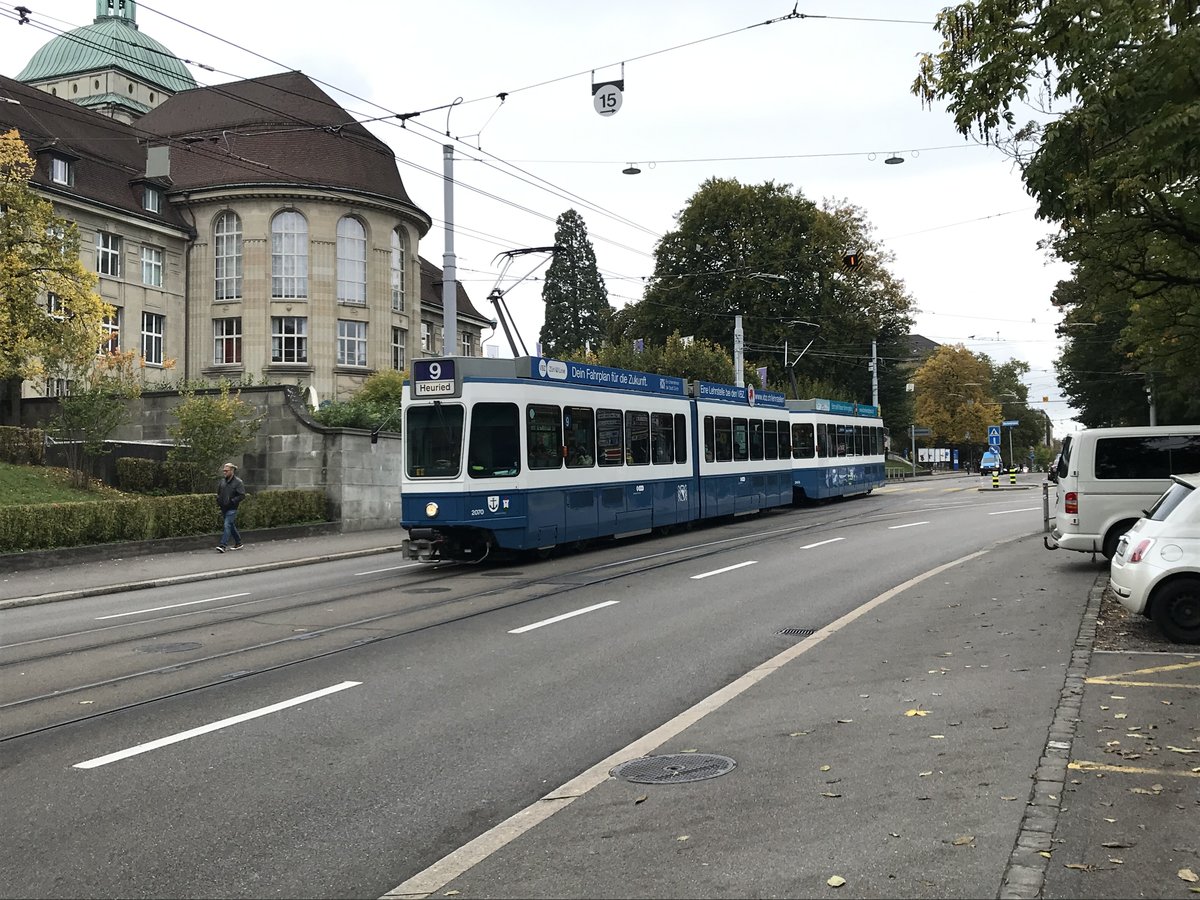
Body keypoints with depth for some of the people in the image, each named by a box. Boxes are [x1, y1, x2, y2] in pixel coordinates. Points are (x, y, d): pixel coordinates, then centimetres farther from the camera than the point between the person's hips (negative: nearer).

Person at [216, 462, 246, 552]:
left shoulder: (238, 482, -9)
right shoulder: (222, 481, 10)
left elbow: (242, 495, -12)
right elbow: (218, 493, 25)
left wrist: (232, 501, -18)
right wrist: (218, 500, 7)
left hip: (232, 508, -7)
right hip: (224, 508, 7)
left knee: (227, 525, -14)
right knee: (231, 526, 14)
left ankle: (223, 545, -19)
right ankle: (238, 543, 25)